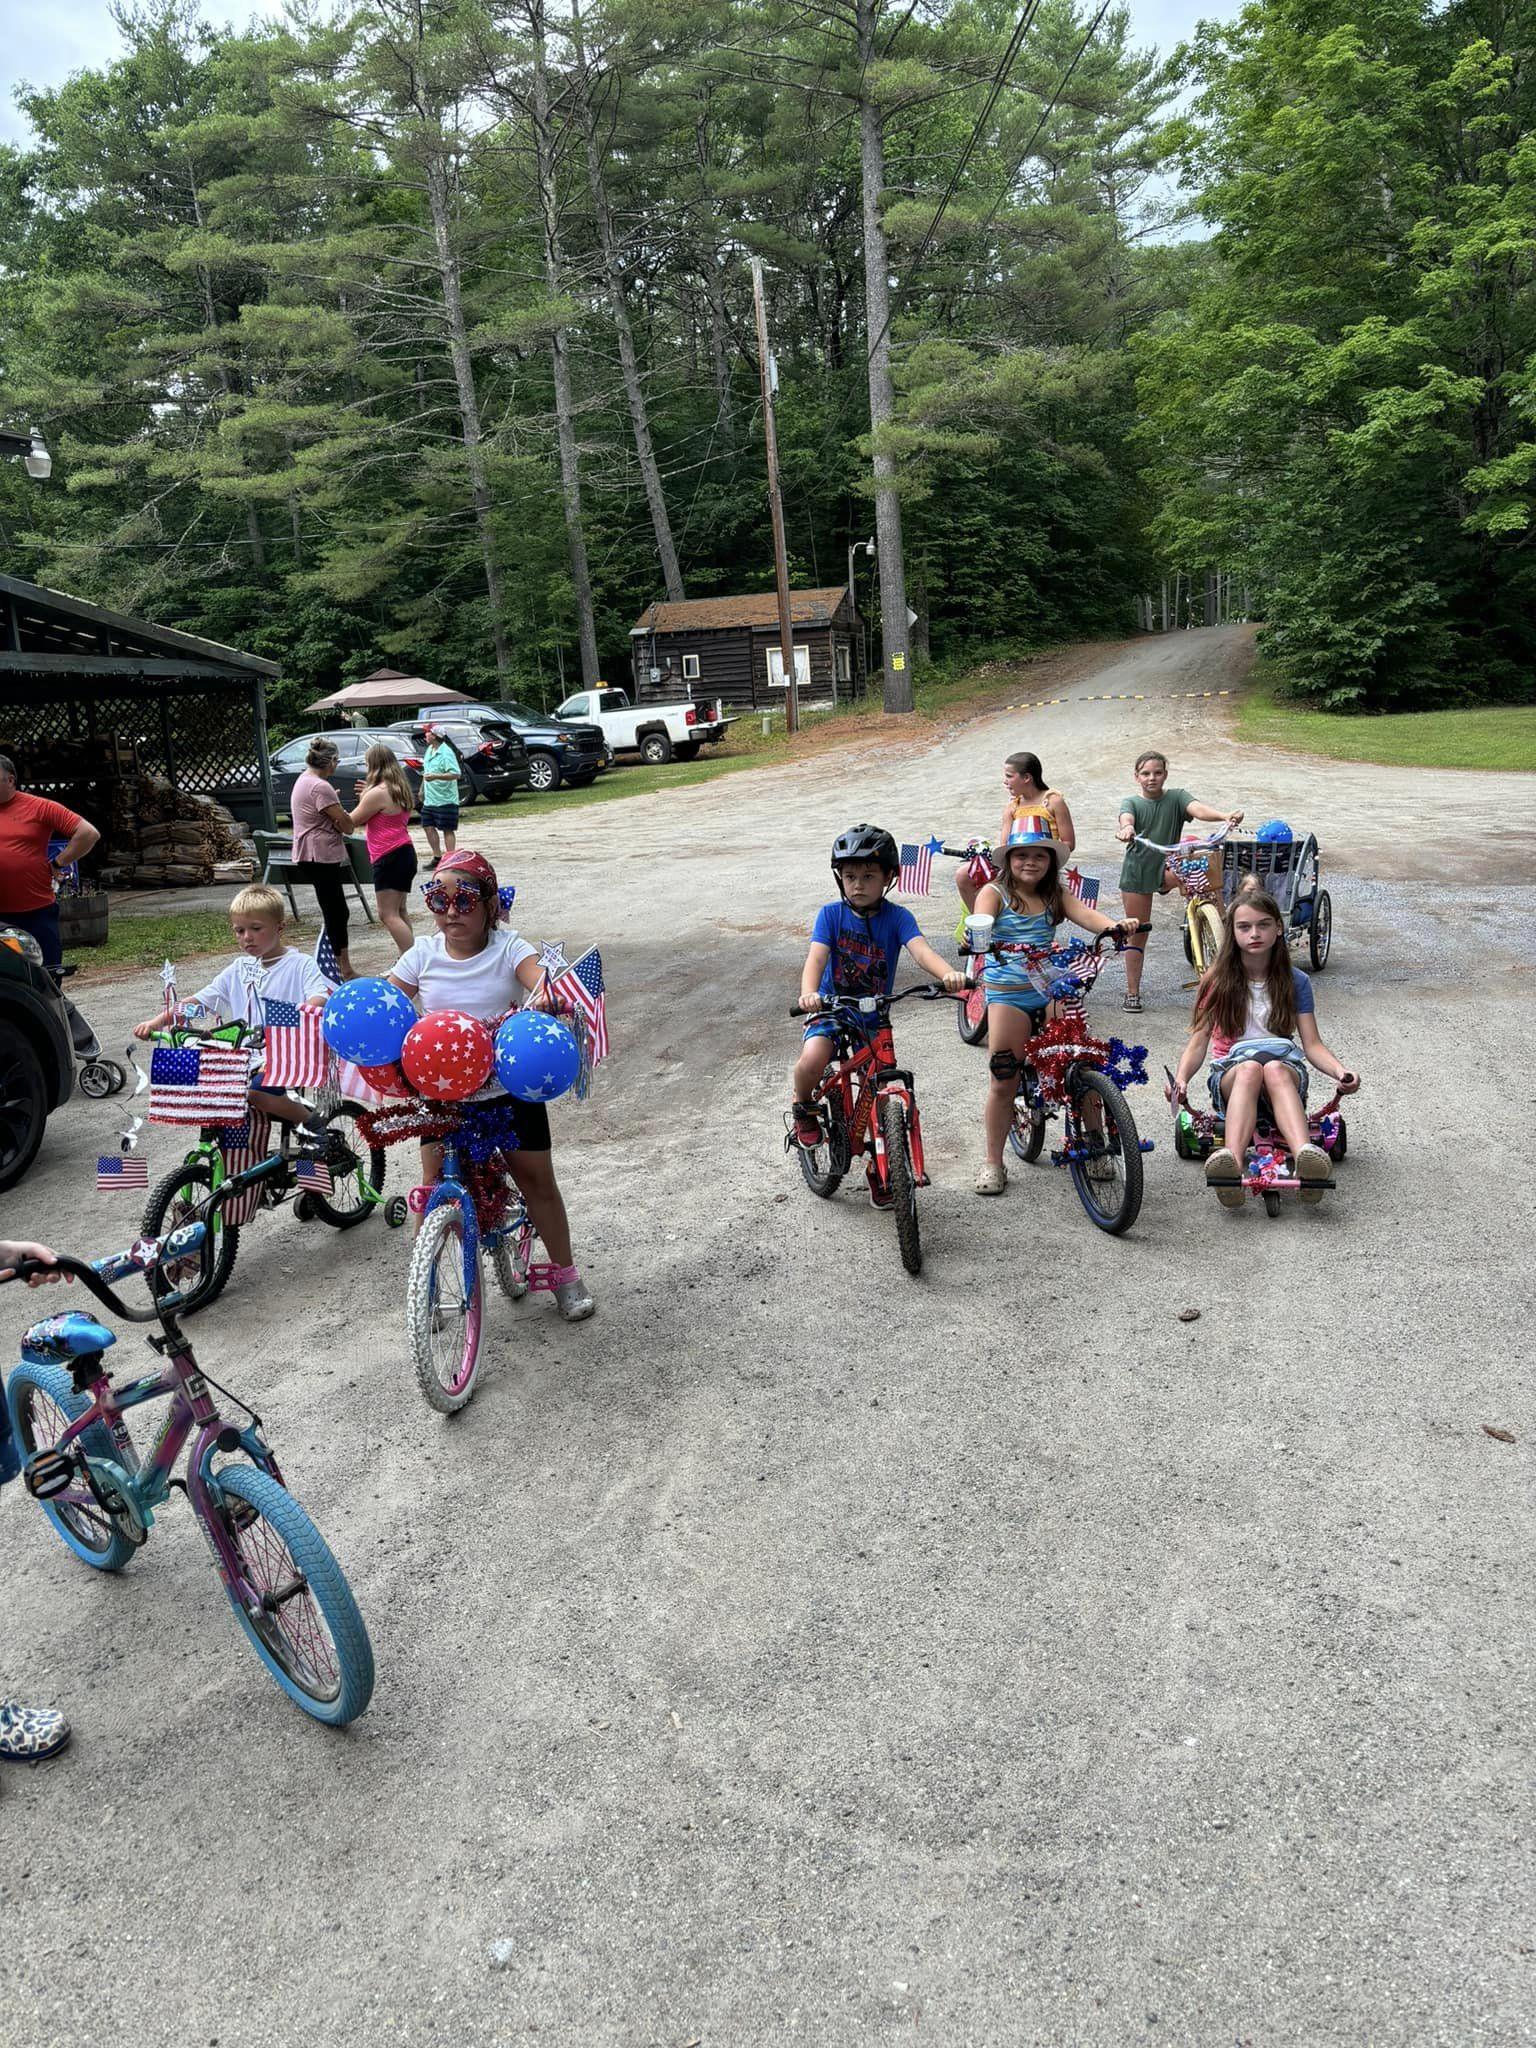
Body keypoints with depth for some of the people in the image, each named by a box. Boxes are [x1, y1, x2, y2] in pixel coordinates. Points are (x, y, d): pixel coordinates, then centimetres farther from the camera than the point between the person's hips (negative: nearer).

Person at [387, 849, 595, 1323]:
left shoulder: (509, 949, -10)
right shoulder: (423, 955, -2)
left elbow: (543, 982, -28)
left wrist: (546, 995, -51)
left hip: (509, 1086, -2)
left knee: (536, 1177, 5)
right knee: (434, 1187, 3)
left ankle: (565, 1273, 24)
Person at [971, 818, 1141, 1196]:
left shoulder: (1055, 896, 9)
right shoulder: (995, 893, 2)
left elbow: (1084, 914, -9)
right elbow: (982, 920, -18)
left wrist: (1115, 924, -29)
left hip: (1052, 989, 3)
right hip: (1007, 994, -3)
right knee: (1003, 1080, -4)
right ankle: (992, 1162, 9)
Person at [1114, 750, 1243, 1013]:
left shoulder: (1176, 797, 2)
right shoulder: (1131, 802, 1)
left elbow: (1198, 808, -18)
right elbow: (1126, 818, -23)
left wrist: (1225, 816, -40)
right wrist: (1126, 829, -49)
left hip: (1167, 869, 0)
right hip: (1136, 873, 0)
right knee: (1137, 935, 5)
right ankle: (1132, 992, 17)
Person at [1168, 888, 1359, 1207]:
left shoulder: (1295, 982, 9)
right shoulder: (1218, 983, 7)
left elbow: (1312, 1045, 4)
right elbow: (1198, 1042, 1)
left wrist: (1341, 1071, -17)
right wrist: (1181, 1079, -19)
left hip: (1284, 1066, 1)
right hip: (1229, 1075, 0)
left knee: (1274, 1070, -38)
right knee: (1249, 1069, -39)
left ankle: (1306, 1158, -65)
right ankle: (1231, 1164, -65)